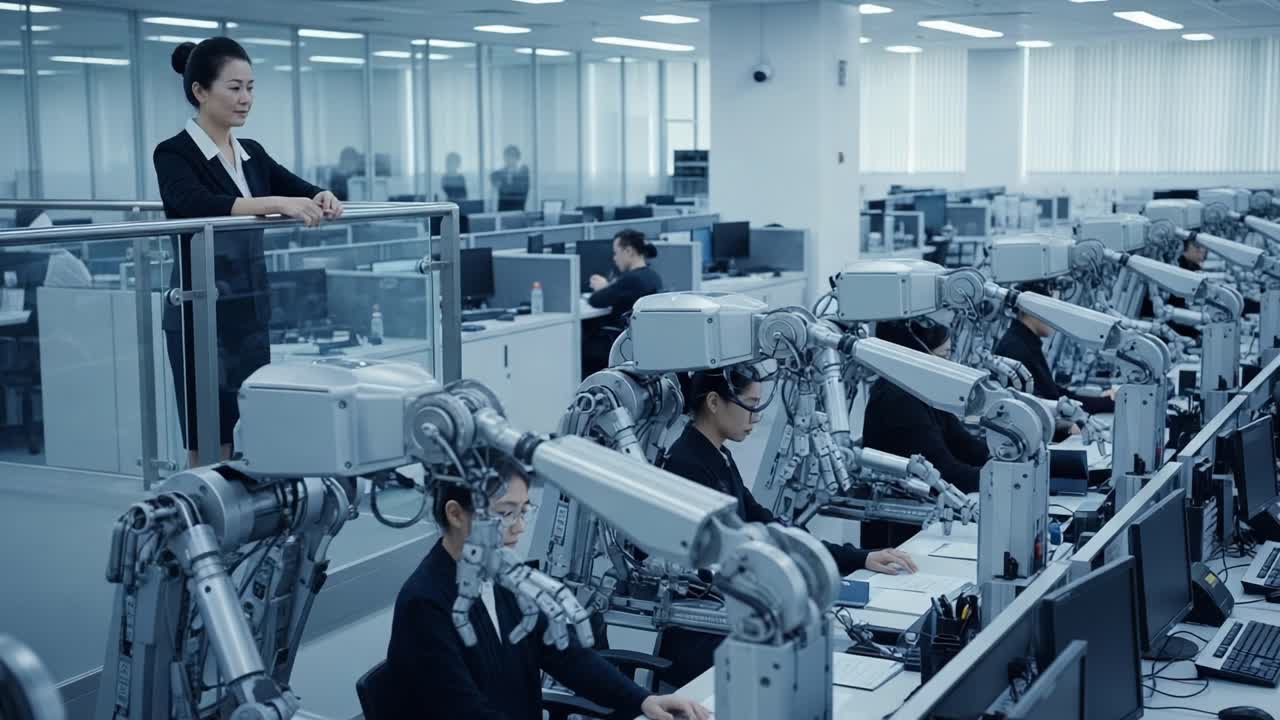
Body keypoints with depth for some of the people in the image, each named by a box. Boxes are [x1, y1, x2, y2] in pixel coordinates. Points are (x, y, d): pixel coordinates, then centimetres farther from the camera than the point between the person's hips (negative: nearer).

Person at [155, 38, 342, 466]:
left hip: (251, 314, 7)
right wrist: (277, 203, -40)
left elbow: (301, 191, 6)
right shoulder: (174, 154, -10)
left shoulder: (252, 153, 12)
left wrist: (323, 198, -18)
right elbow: (199, 205, -29)